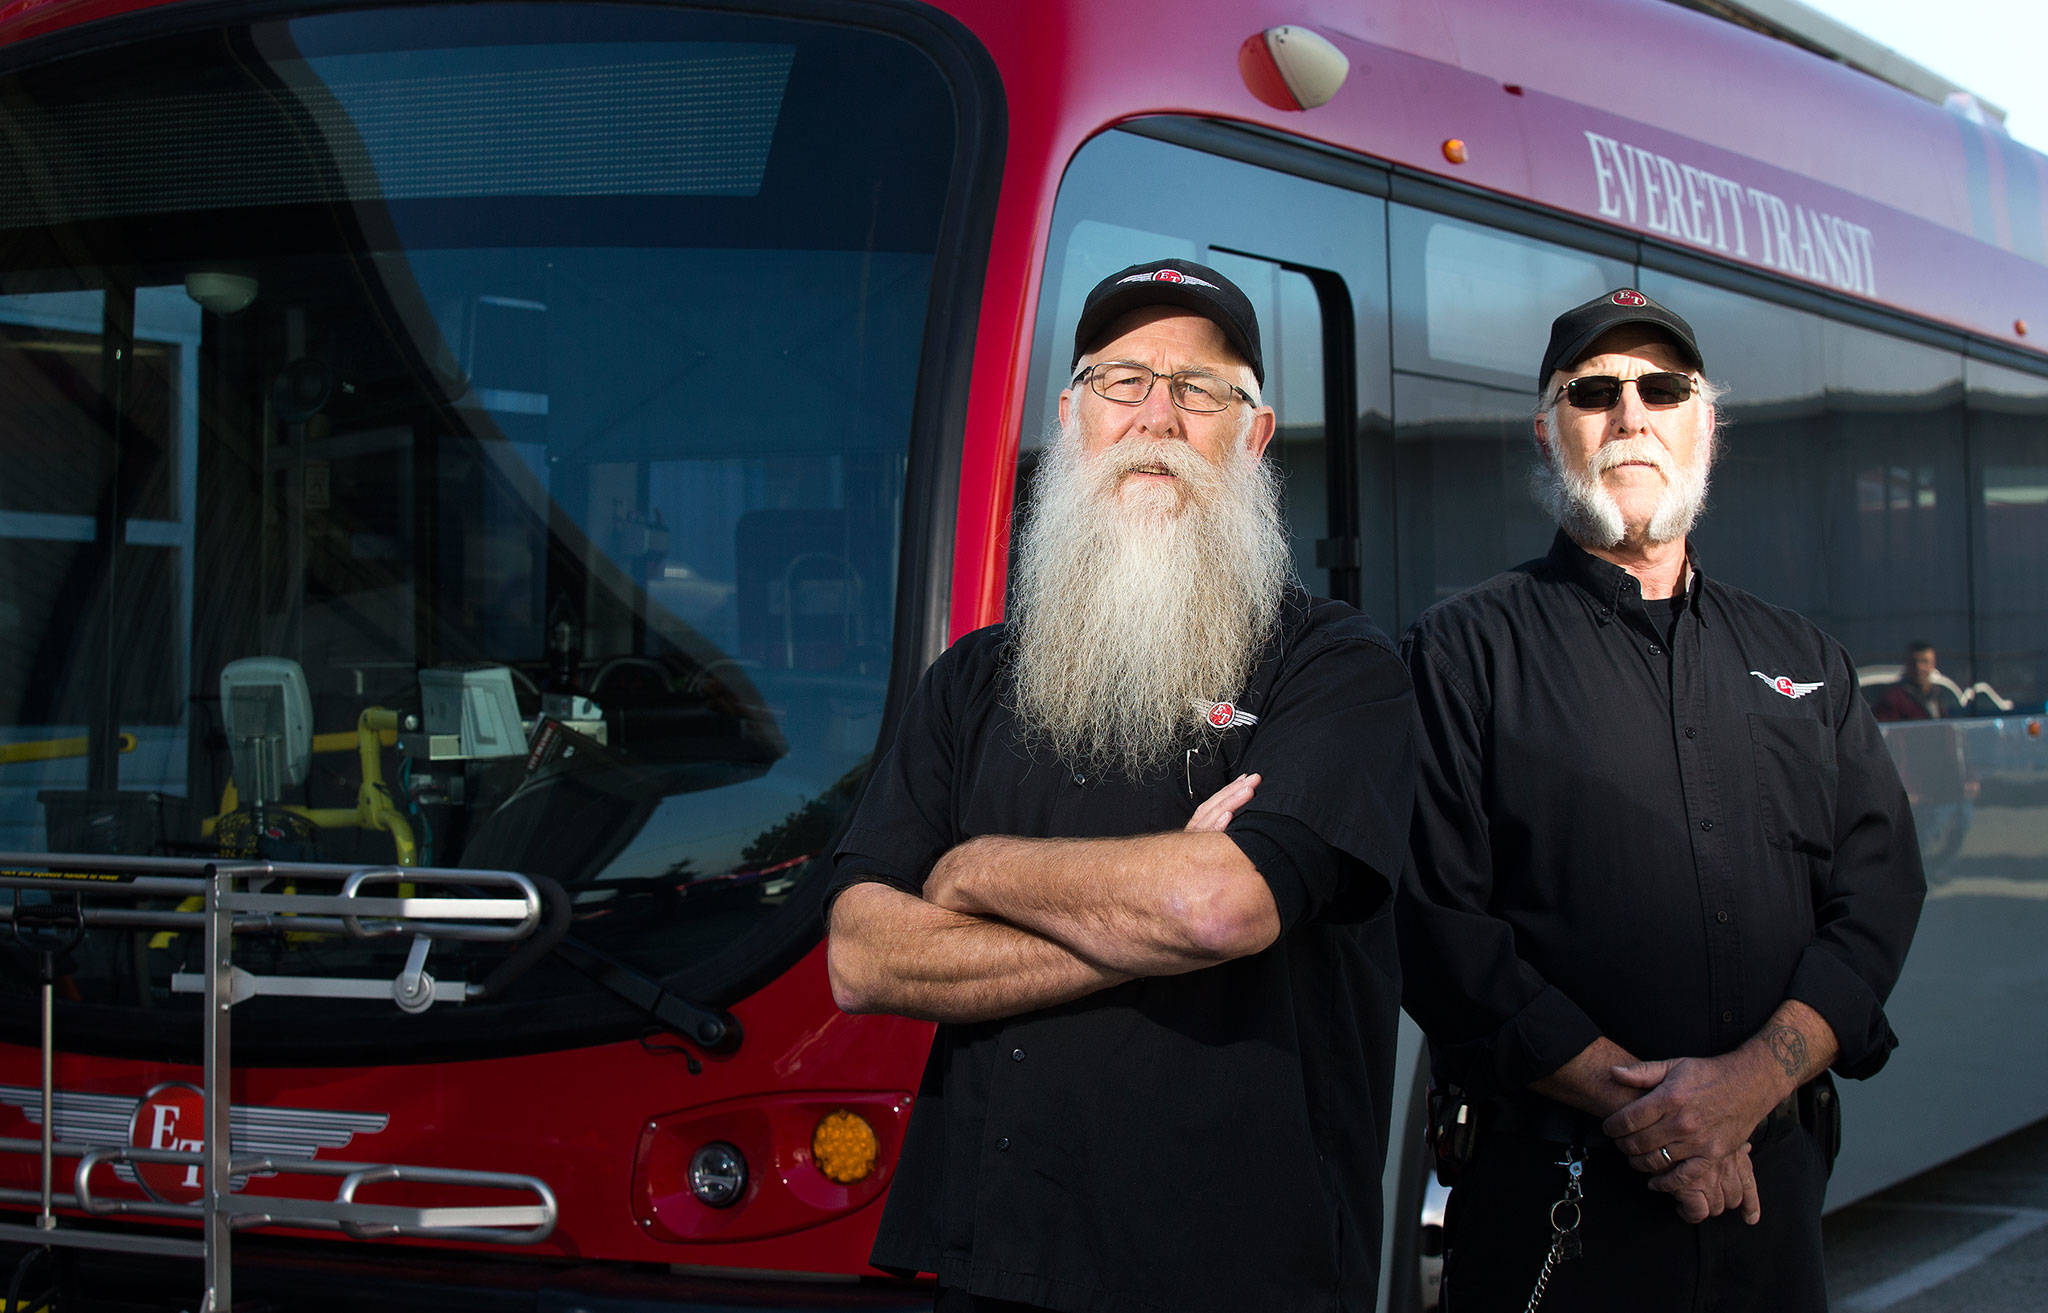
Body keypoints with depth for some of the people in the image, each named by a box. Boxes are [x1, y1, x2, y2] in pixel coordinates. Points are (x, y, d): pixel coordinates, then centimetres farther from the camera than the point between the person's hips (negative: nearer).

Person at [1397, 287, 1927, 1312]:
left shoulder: (1802, 661, 14)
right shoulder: (1466, 650, 1)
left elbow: (1878, 886, 4)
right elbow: (1436, 918, -9)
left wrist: (1753, 1080, -13)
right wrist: (1628, 1098, -16)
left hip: (1772, 1180, 4)